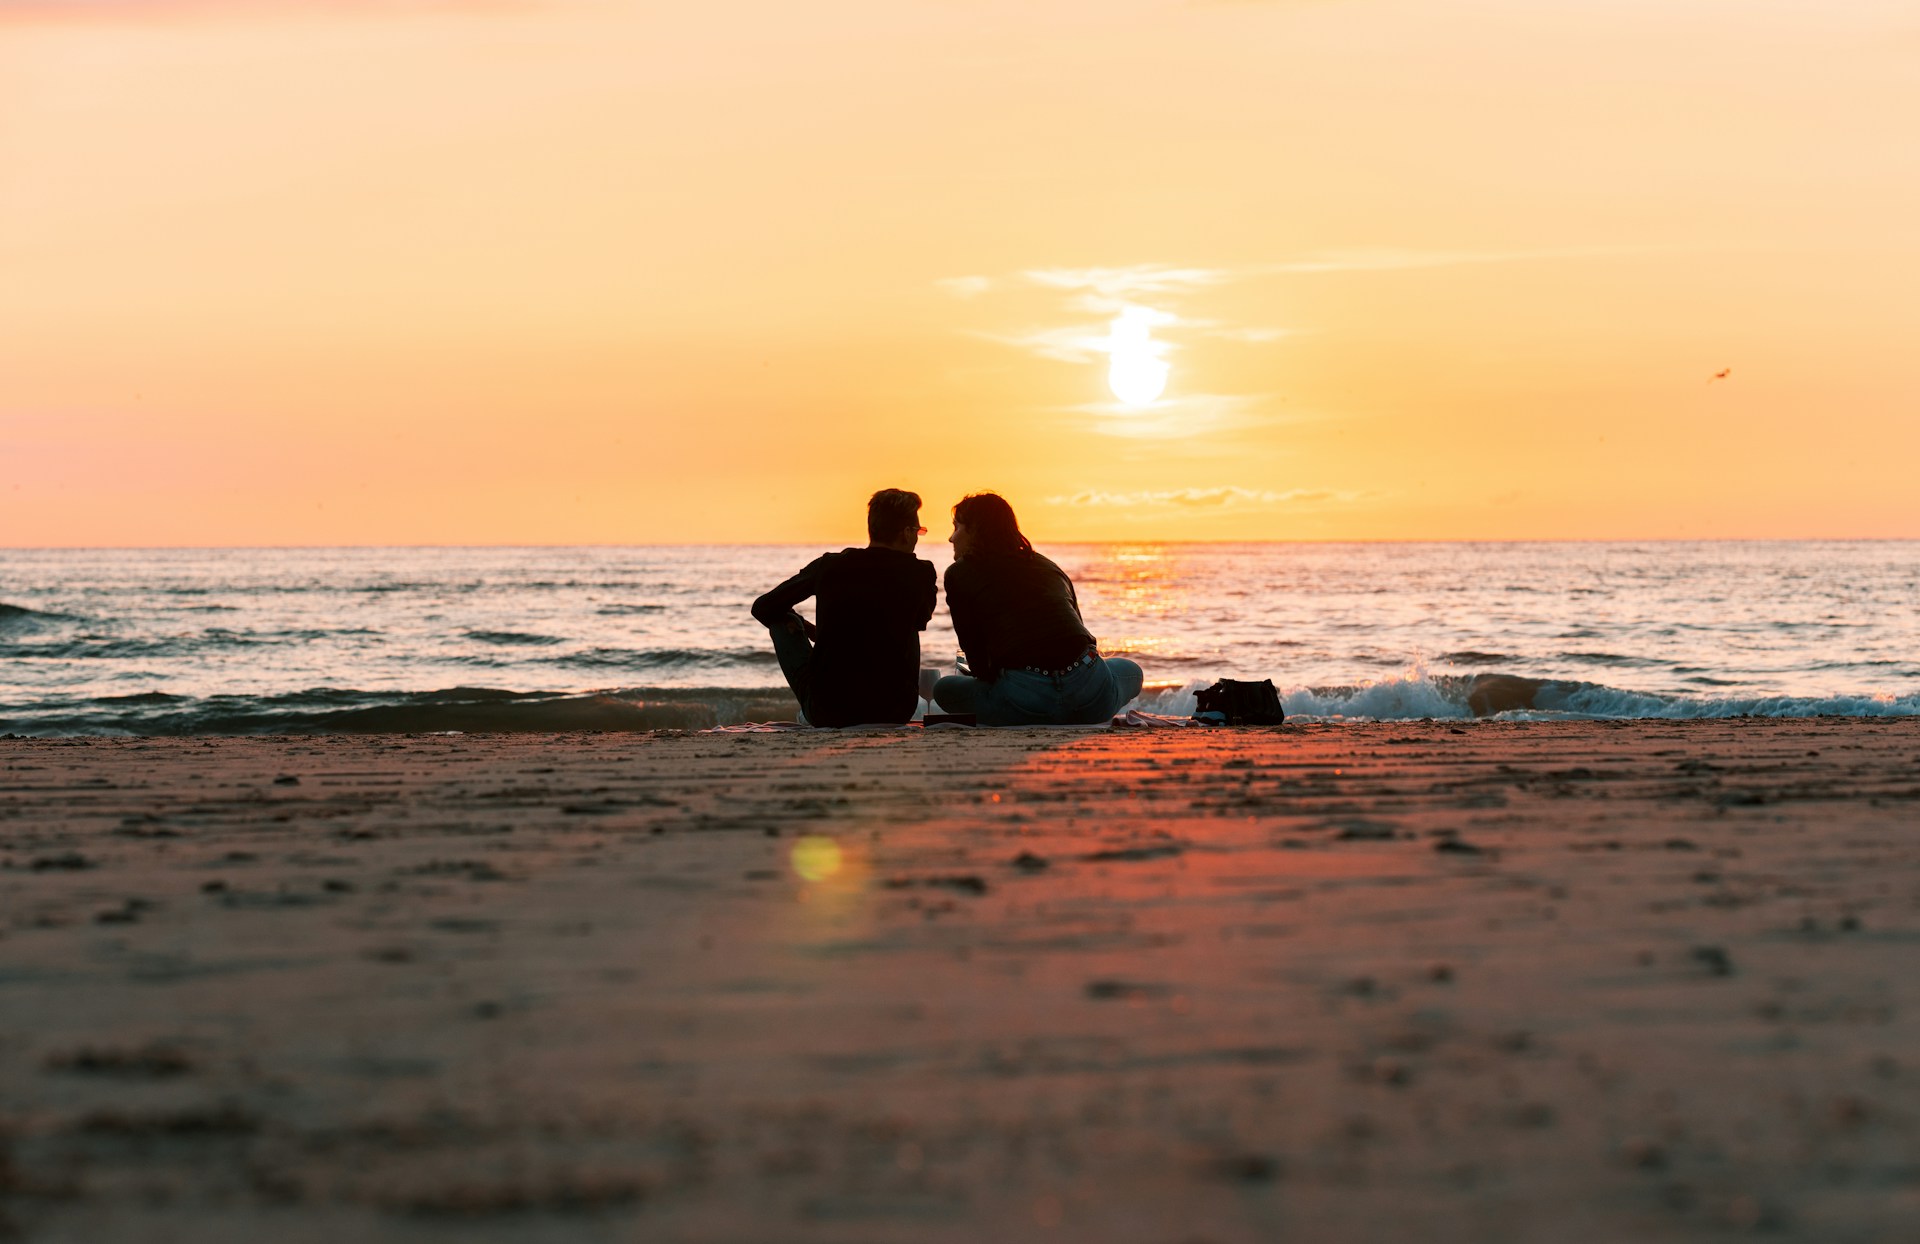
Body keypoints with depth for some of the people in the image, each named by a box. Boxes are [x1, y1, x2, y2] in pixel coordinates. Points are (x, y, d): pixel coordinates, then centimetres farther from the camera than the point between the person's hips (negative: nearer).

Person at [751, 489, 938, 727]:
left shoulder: (828, 566, 0)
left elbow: (762, 608, 12)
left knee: (783, 618, 21)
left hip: (825, 713, -1)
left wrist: (809, 630, 27)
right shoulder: (921, 574, -2)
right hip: (894, 714, 1)